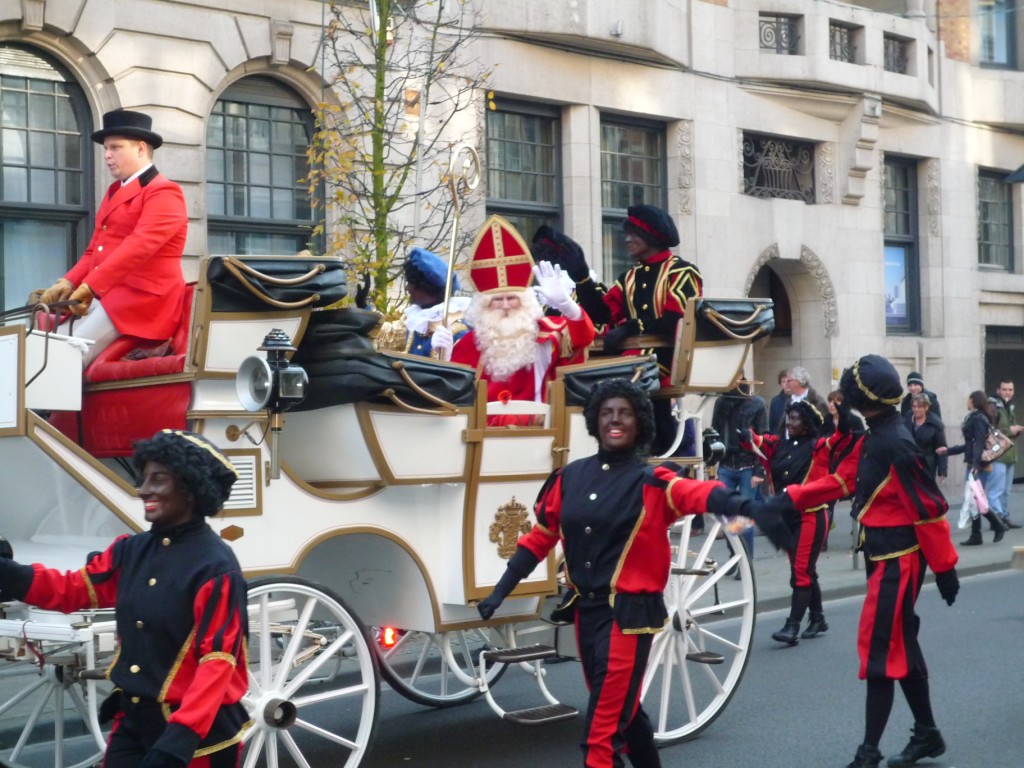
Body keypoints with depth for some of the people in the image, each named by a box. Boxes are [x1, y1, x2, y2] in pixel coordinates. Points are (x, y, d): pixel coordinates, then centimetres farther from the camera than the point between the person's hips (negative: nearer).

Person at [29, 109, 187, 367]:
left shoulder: (164, 193, -8)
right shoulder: (114, 191, 22)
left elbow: (139, 246, -21)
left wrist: (90, 287, -29)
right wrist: (68, 282, 1)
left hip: (142, 299, -9)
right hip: (103, 295, 9)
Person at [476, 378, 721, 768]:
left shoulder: (651, 482, -10)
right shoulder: (570, 478, 6)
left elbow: (697, 493, -30)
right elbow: (539, 538, 13)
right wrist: (501, 590, 11)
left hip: (629, 612, -6)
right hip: (586, 608, 6)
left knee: (603, 730, -6)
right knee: (620, 710, 22)